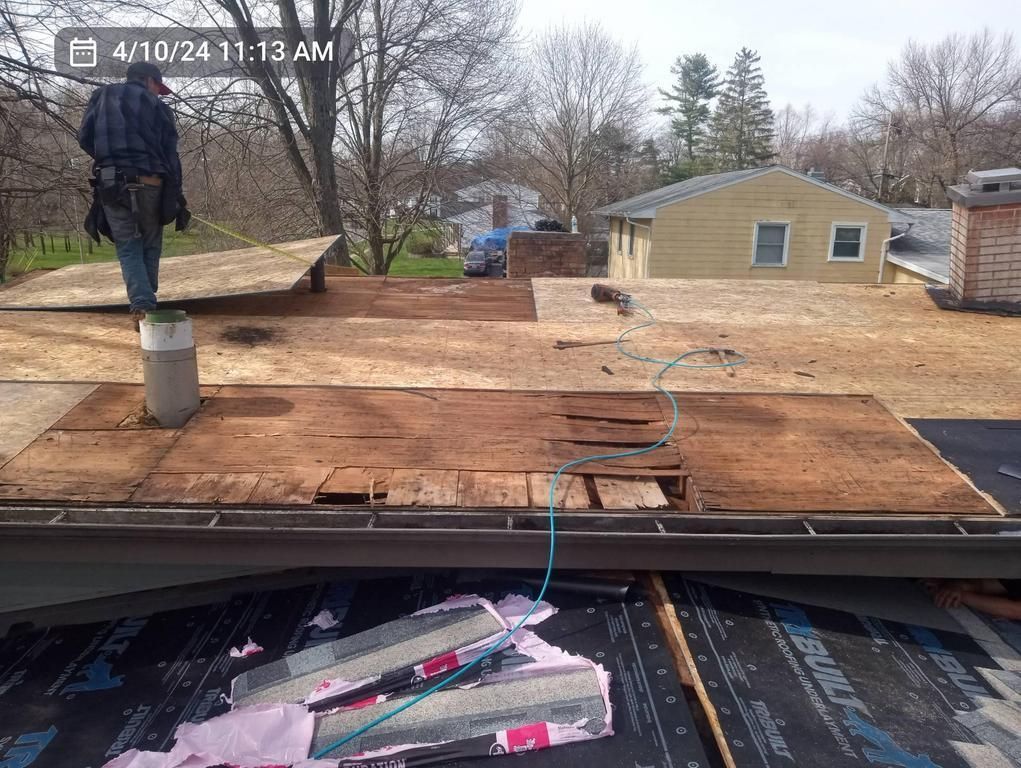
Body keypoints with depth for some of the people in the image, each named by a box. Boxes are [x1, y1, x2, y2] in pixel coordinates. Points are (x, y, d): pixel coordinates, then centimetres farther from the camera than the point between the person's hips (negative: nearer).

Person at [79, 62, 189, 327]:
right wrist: (176, 196, 6)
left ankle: (141, 305, -16)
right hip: (149, 183, -1)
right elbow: (170, 154, 4)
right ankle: (148, 303, 13)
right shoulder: (157, 106, 9)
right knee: (150, 247, 12)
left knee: (128, 249, 2)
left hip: (111, 184, 1)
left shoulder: (101, 96, 15)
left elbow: (84, 137, 7)